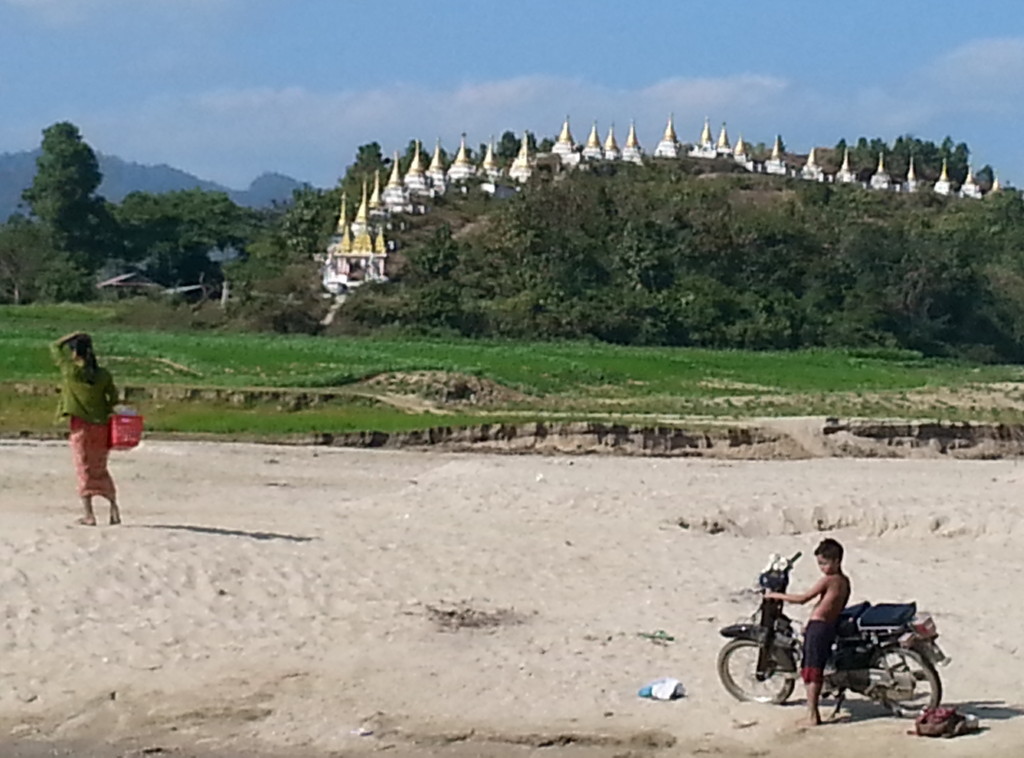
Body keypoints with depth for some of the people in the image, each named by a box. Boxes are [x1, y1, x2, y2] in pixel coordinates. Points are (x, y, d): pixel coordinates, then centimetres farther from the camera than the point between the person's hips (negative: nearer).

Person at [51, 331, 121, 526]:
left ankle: (89, 515, 2)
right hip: (101, 428, 4)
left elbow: (55, 347, 3)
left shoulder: (70, 370, -10)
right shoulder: (103, 374, -1)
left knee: (84, 470, 3)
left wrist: (73, 335, 9)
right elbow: (113, 399, 3)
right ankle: (114, 507, 14)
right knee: (100, 470, 17)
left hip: (81, 427, -4)